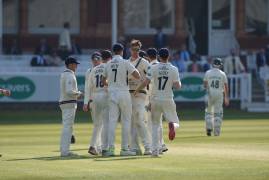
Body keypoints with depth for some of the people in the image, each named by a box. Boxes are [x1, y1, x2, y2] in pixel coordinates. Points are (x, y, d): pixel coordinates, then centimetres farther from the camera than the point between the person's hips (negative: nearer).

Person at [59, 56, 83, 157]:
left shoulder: (63, 75, 18)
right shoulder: (70, 75, -14)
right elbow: (69, 91, -24)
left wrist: (76, 94, 12)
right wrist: (78, 94, -8)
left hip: (63, 102, 10)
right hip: (69, 103, -10)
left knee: (67, 127, 13)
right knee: (68, 127, -10)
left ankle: (63, 150, 15)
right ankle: (65, 151, -11)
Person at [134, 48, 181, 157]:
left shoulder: (153, 68, -3)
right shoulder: (173, 69, -2)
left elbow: (146, 82, -11)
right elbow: (178, 86, -7)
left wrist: (136, 91, 4)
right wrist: (178, 83, 16)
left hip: (155, 100, 1)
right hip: (168, 100, -1)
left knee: (155, 124, 14)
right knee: (175, 122, 11)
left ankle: (155, 150, 4)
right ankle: (172, 125, -29)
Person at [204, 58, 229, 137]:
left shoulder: (208, 73, 0)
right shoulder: (222, 74, -1)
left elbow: (205, 85, -3)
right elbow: (226, 86, 0)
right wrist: (226, 97, 6)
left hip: (210, 94, 0)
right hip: (219, 94, 0)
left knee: (209, 111, 13)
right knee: (218, 113, 6)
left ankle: (209, 128, -4)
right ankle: (216, 132, 3)